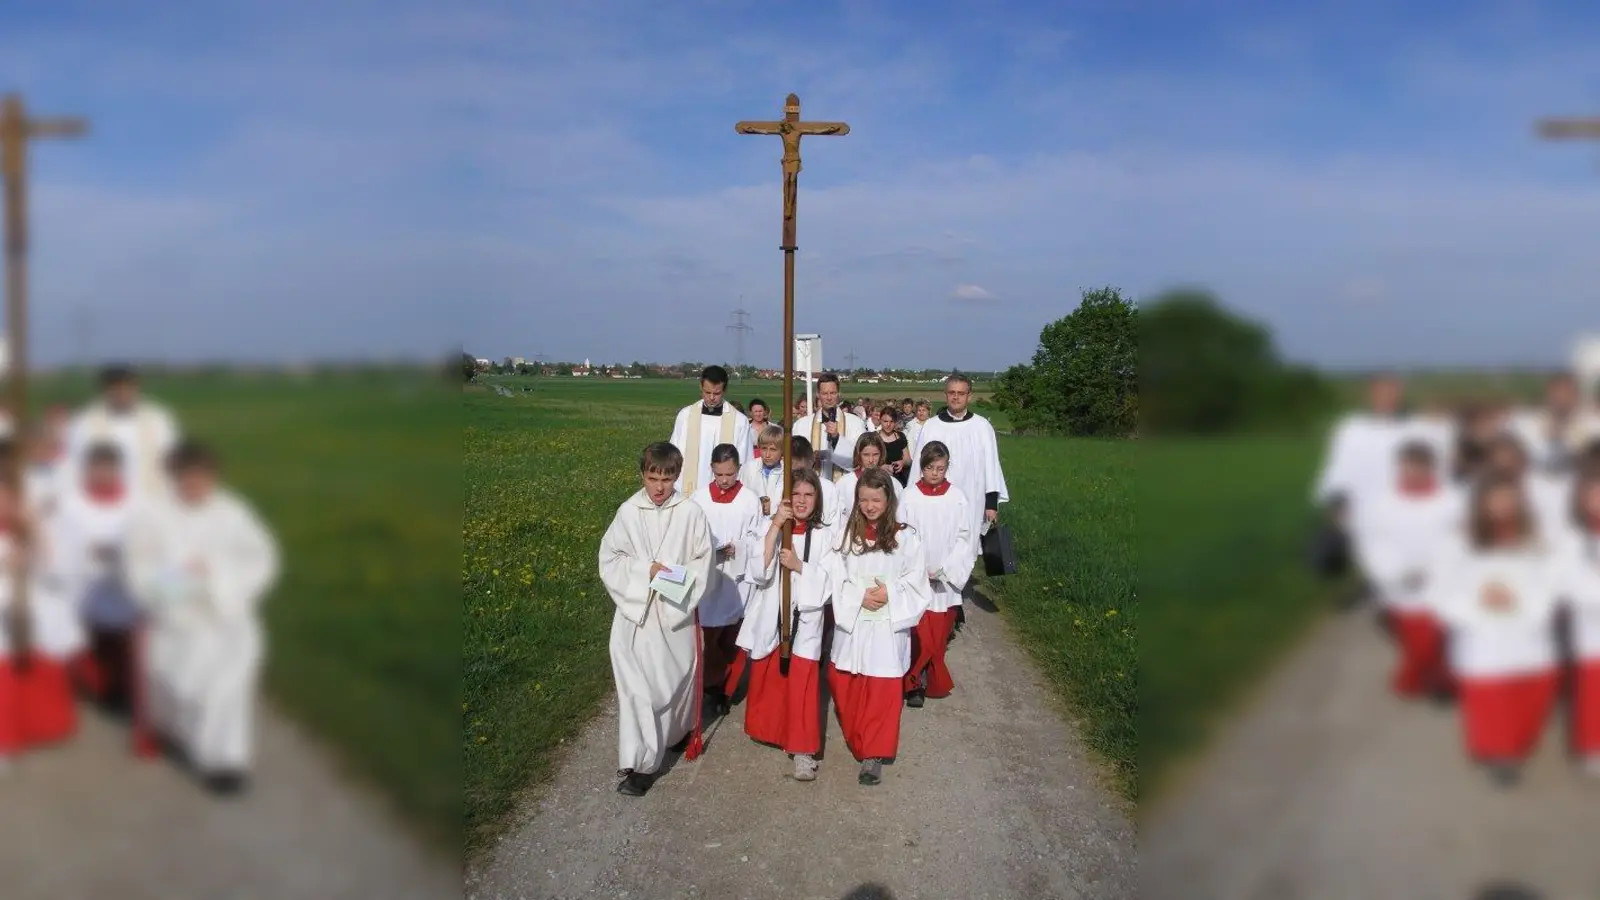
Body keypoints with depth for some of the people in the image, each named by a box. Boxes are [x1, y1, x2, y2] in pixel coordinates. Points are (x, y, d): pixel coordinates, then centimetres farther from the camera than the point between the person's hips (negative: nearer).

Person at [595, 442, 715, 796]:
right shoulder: (628, 512, -4)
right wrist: (644, 569, -14)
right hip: (636, 611, 1)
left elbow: (704, 561, -2)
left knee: (676, 677, 10)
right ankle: (641, 762, 11)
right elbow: (610, 560, 0)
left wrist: (678, 577, -17)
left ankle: (677, 731, 35)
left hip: (677, 612, 0)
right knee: (638, 684, 0)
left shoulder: (690, 513, -7)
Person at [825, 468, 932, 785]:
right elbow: (838, 579, -1)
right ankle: (858, 739, 37)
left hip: (888, 626, -3)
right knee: (844, 684, 13)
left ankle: (874, 754, 6)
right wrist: (860, 596, -15)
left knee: (882, 691, -2)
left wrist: (889, 594, -17)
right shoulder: (848, 534, 2)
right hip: (852, 622, 3)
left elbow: (915, 582, -3)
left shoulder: (905, 538, -4)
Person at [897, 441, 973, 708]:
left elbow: (964, 538, 0)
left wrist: (945, 570, -10)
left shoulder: (957, 497, -2)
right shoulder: (910, 498, -5)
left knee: (939, 637, 8)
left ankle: (933, 682, 23)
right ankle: (914, 684, 8)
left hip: (947, 580, 2)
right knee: (920, 637, -5)